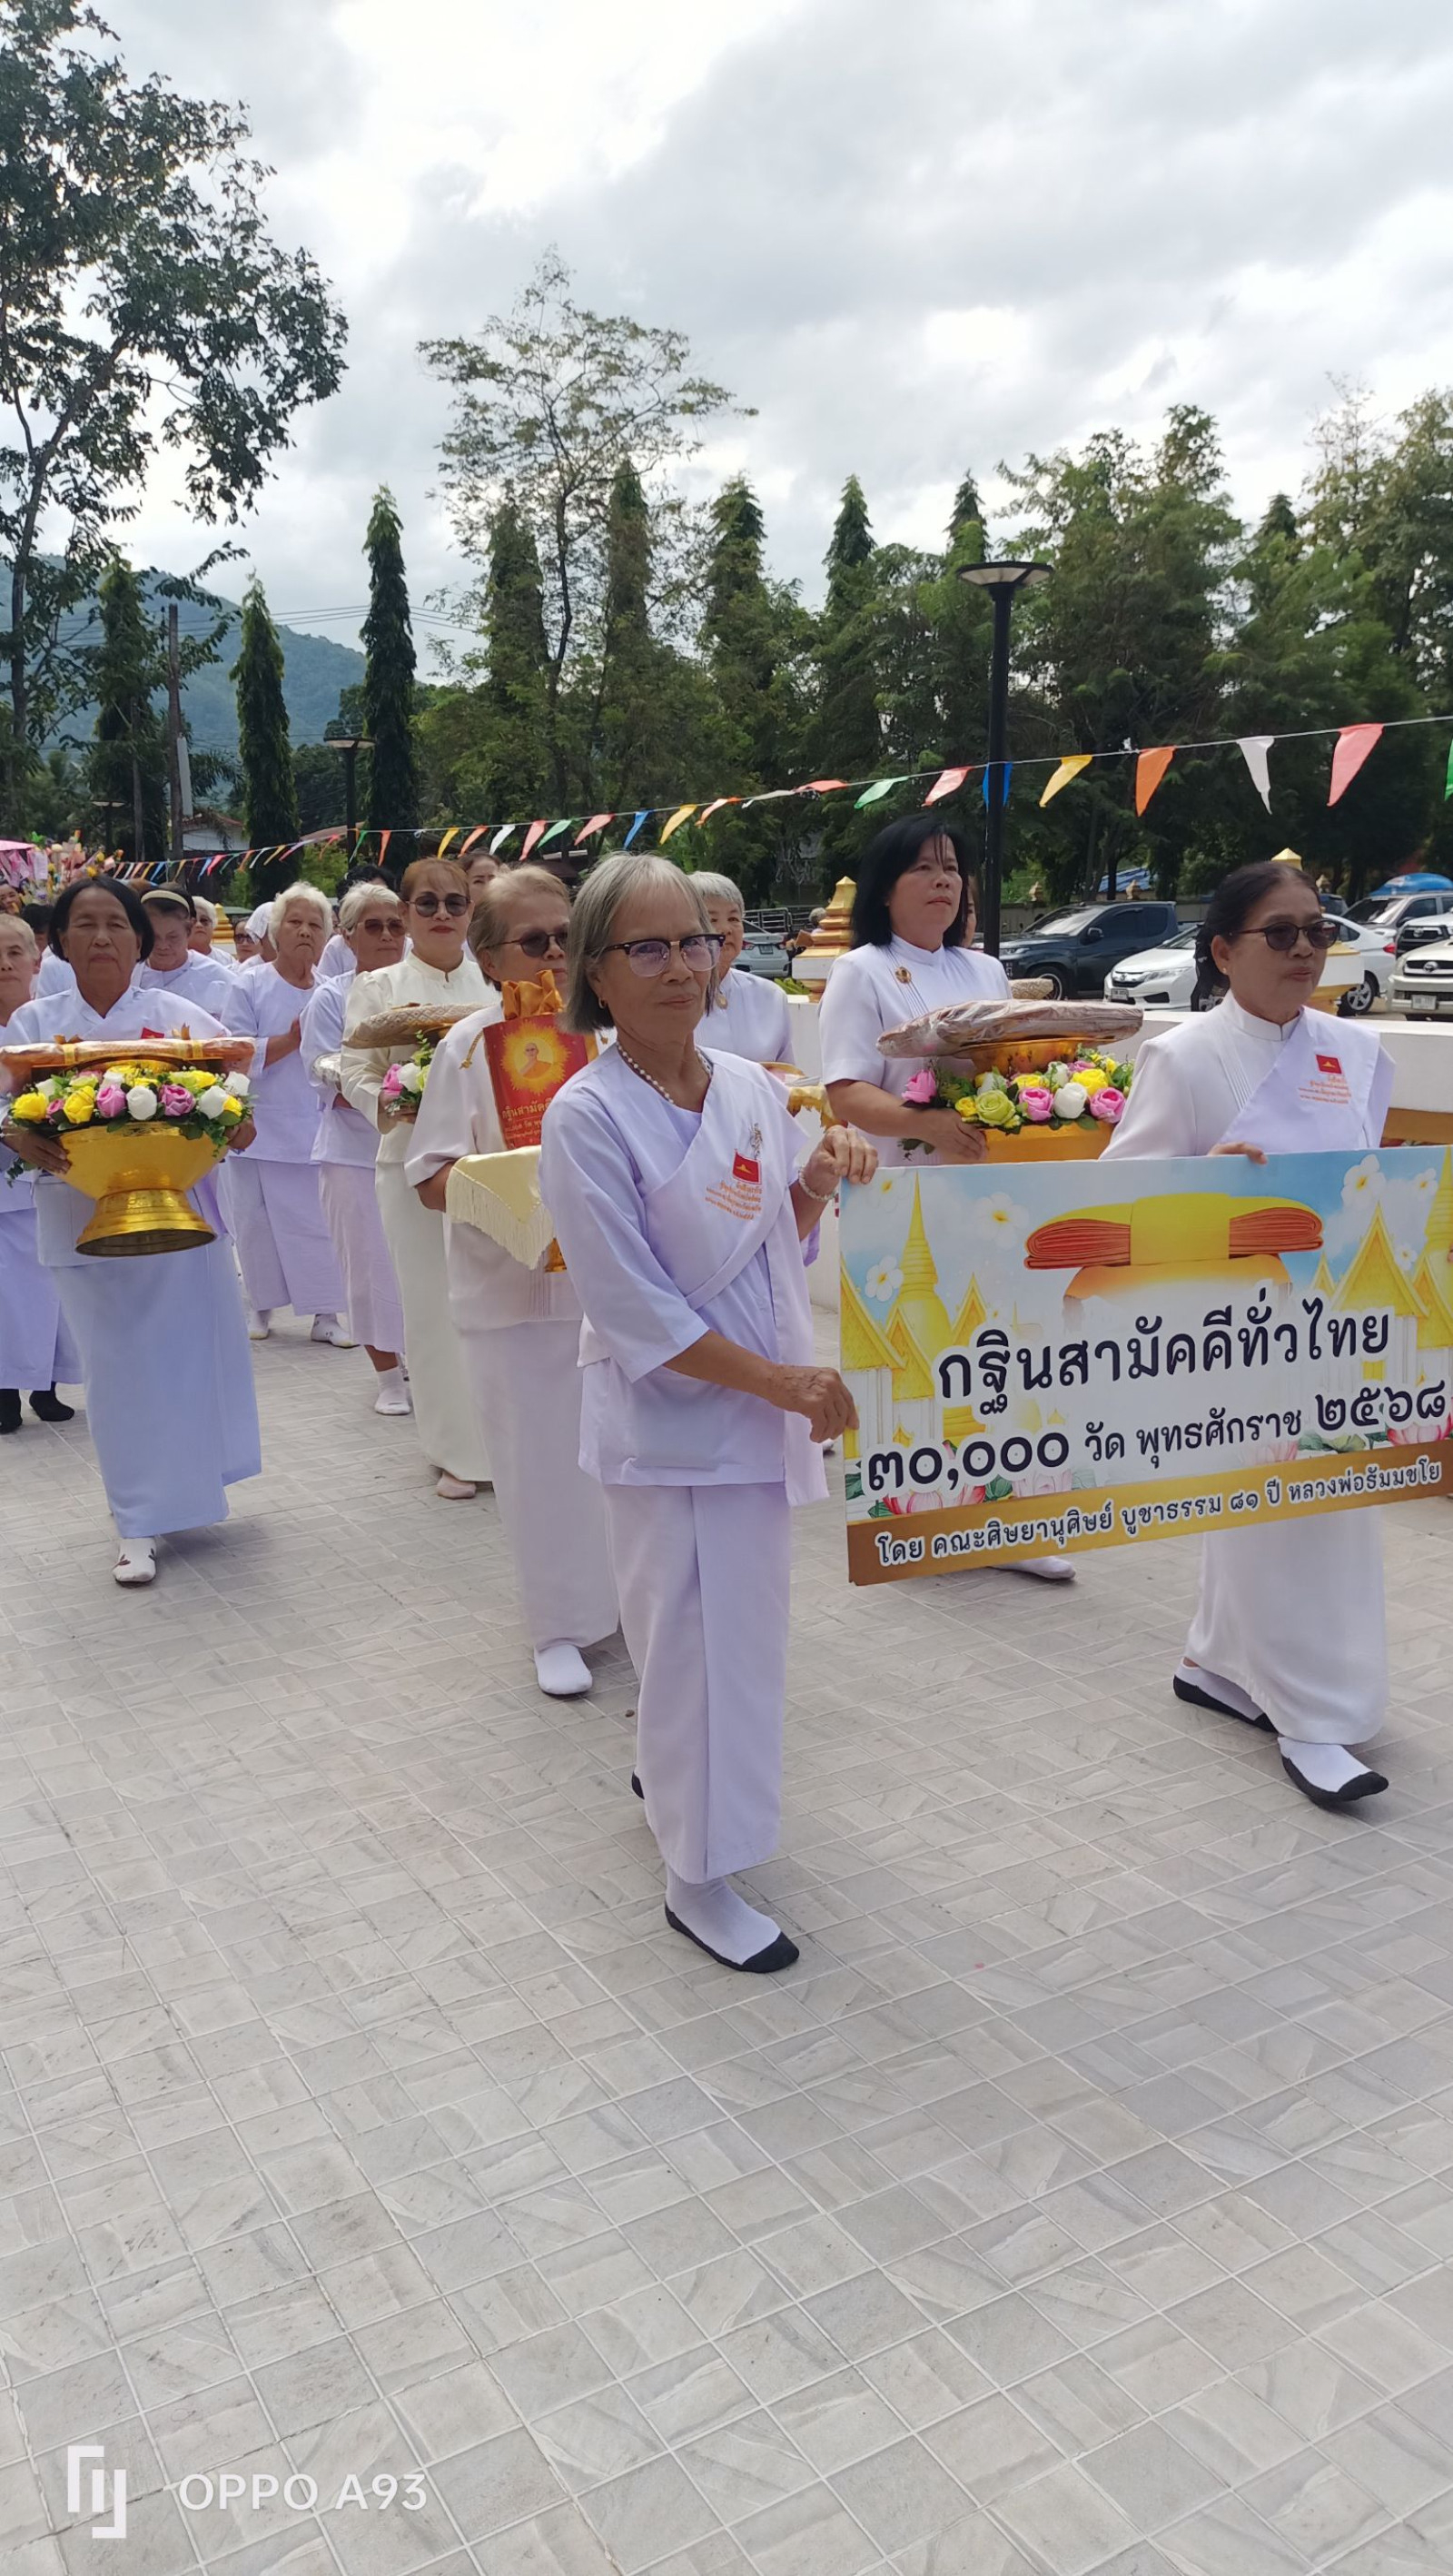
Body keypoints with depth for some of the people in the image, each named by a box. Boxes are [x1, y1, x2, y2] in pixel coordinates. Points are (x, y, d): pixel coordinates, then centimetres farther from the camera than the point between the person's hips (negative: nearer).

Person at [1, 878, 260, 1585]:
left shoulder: (181, 1017, 2)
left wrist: (236, 1126, -21)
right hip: (85, 1220, 0)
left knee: (188, 1352, 8)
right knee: (116, 1366, 3)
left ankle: (180, 1488, 31)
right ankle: (139, 1525, 12)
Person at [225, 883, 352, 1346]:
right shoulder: (249, 986, -1)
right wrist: (293, 1039, -14)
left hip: (317, 1126, 2)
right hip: (261, 1128, -2)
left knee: (322, 1221, -1)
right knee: (258, 1222, 3)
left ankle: (326, 1313, 5)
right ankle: (261, 1306, 19)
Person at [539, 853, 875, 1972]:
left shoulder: (753, 1089, 2)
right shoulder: (588, 1117, -16)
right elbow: (635, 1308, -18)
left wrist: (821, 1182, -7)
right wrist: (780, 1381, -19)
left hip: (767, 1408, 6)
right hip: (669, 1417, -6)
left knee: (742, 1617, 19)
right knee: (701, 1637, 2)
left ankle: (670, 1767, 46)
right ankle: (700, 1875, 20)